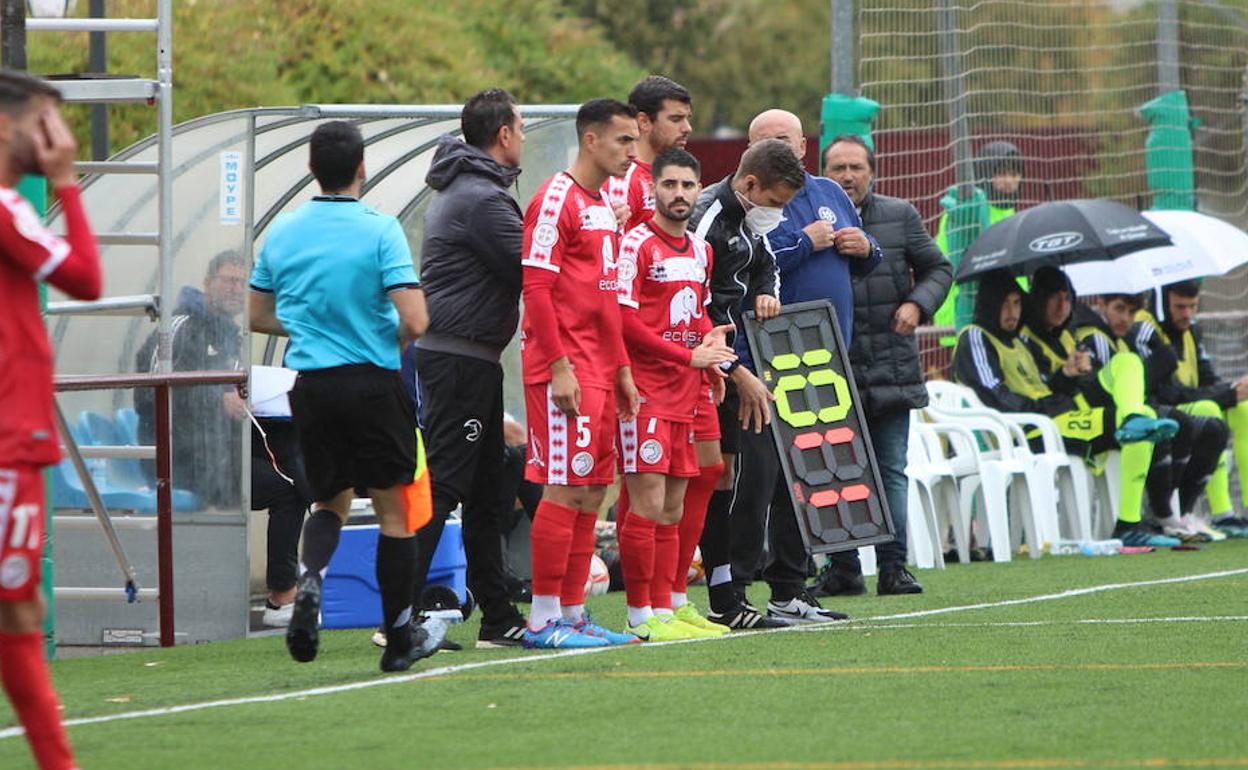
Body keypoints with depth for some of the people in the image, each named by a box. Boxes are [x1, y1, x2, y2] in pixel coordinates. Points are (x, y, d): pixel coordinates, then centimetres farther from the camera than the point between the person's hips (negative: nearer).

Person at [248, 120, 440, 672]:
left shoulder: (281, 232, 3)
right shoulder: (379, 231, -12)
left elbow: (259, 316, 13)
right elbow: (415, 320, -17)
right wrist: (393, 337, 4)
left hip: (311, 384, 4)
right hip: (372, 382, -4)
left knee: (332, 501, 18)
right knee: (392, 507, 8)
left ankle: (309, 575, -13)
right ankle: (400, 638, 12)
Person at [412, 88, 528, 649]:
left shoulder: (462, 191, 18)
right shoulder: (481, 199, -15)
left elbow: (513, 265, 17)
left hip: (465, 358, 11)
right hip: (461, 356, -11)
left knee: (485, 488, 12)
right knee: (441, 485, -11)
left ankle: (498, 617, 15)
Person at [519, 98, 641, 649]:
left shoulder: (603, 205, 19)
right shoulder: (556, 200, -10)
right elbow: (535, 287, -16)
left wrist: (621, 369, 20)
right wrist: (559, 366, -20)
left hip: (600, 370, 9)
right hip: (565, 366, -9)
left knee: (592, 489, 9)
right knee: (565, 487, -9)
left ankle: (572, 613, 14)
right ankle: (544, 619, -7)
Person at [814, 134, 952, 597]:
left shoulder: (899, 217, 6)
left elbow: (938, 268, 14)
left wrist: (917, 303, -2)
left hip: (891, 368, 1)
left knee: (892, 471, 3)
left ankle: (893, 566, 8)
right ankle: (842, 570, 9)